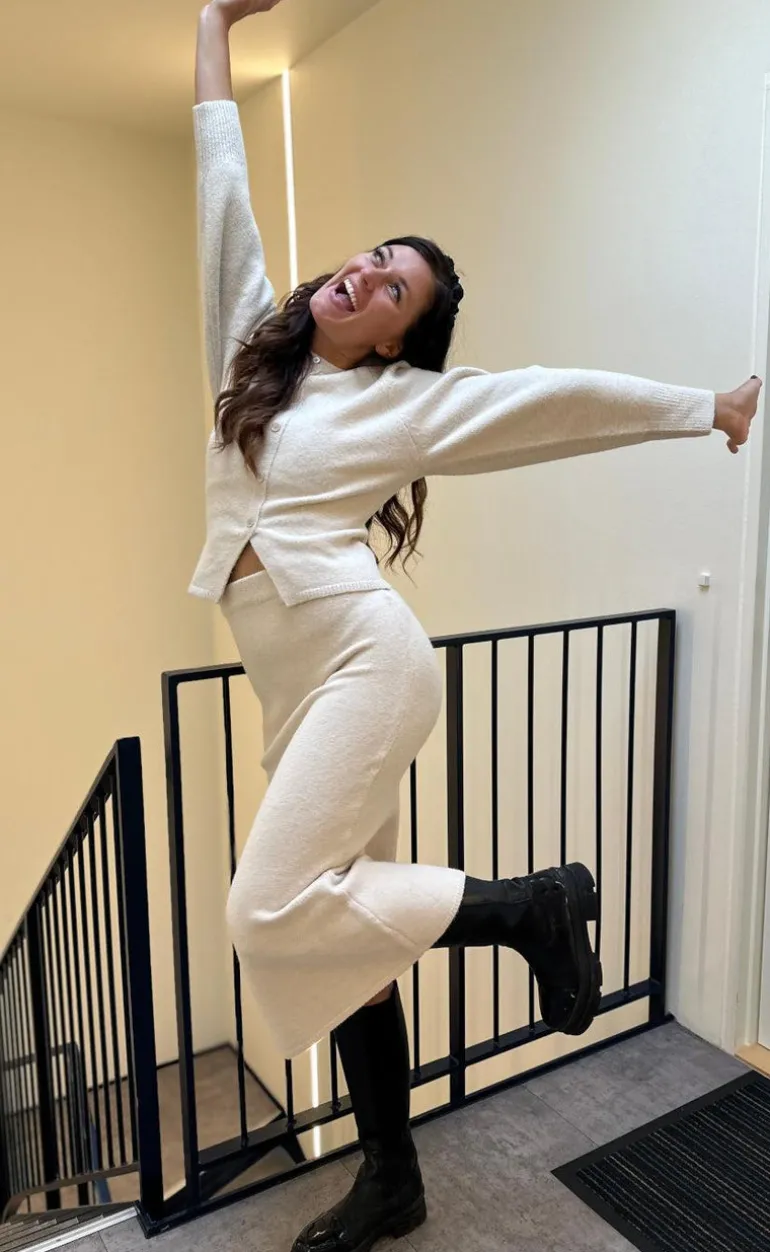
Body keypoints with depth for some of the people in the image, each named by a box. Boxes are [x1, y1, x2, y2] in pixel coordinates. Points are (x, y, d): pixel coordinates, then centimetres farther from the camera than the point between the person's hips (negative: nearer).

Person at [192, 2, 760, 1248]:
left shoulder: (409, 401, 2)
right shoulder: (255, 347, 16)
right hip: (297, 683, 6)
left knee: (277, 910, -18)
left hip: (365, 660, -6)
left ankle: (534, 903, 0)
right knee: (341, 930, 9)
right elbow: (223, 192, 23)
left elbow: (562, 397, 6)